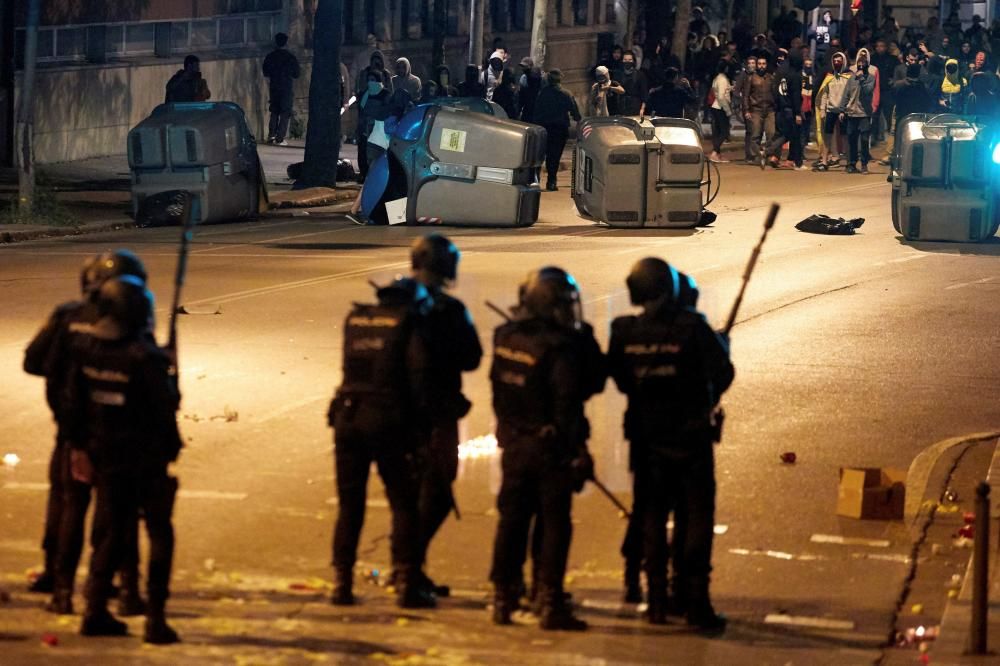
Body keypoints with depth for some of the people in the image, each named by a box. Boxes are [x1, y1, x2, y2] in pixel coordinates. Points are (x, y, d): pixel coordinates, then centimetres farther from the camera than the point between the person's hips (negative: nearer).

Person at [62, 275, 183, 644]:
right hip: (146, 458, -6)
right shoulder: (145, 357, -21)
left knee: (111, 532, 17)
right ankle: (155, 619, 0)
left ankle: (96, 611, 16)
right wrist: (171, 449, -2)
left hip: (105, 457, 6)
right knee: (160, 534, 5)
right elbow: (164, 410, -16)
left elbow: (73, 402, 6)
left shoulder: (86, 350, -2)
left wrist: (78, 446, 15)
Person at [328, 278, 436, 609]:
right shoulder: (409, 325, -3)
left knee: (349, 505, 11)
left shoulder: (354, 320, 12)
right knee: (404, 504, 4)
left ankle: (342, 584, 9)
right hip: (389, 421, -4)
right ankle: (406, 584, -1)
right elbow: (419, 375, -10)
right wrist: (421, 425, -6)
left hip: (348, 418, 4)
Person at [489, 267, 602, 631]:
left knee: (512, 520, 14)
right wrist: (577, 453, -14)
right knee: (554, 525, 0)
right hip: (550, 447, -6)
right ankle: (549, 603, -2)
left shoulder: (505, 338, 1)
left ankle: (503, 598, 18)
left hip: (513, 445, 6)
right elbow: (568, 405, -19)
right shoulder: (559, 348, -19)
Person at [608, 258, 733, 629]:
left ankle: (657, 602, 11)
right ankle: (695, 601, -3)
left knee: (652, 518, 12)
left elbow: (620, 380, 4)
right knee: (696, 518, 3)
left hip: (646, 438, 3)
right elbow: (722, 373, -13)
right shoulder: (693, 327, -15)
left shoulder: (625, 331, -6)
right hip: (690, 437, -3)